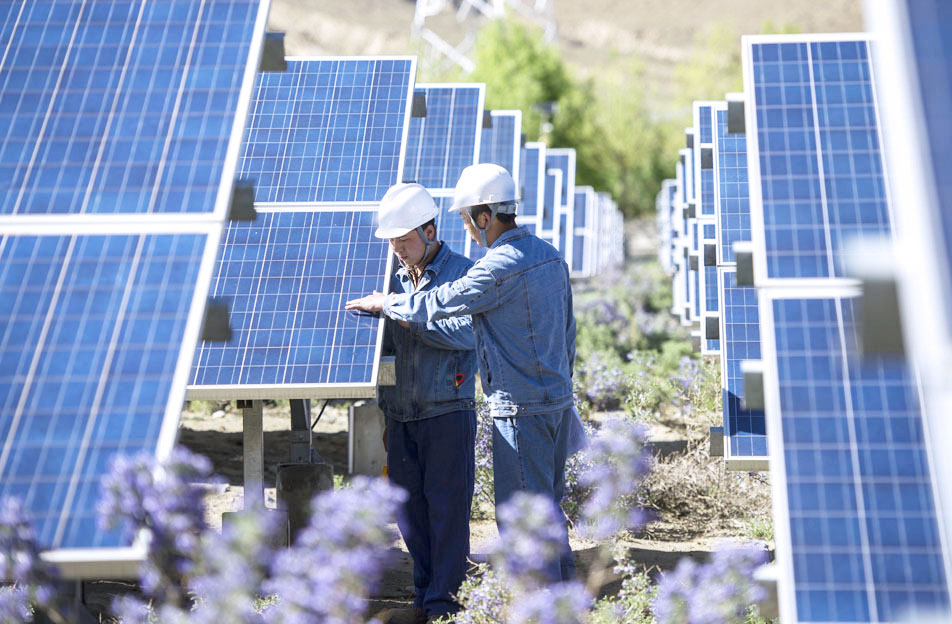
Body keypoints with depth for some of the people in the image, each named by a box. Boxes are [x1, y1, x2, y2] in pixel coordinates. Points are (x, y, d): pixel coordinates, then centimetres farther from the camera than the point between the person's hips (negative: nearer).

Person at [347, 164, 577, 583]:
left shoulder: (499, 267, -19)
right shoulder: (549, 255, 9)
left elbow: (440, 304, -11)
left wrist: (383, 303, 5)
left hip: (522, 407, -9)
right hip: (558, 397, 9)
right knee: (548, 503, 18)